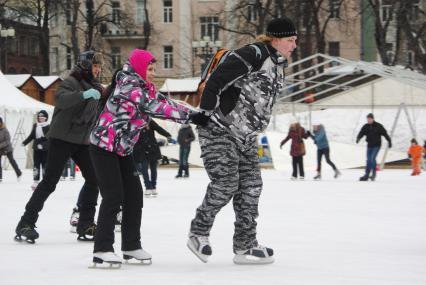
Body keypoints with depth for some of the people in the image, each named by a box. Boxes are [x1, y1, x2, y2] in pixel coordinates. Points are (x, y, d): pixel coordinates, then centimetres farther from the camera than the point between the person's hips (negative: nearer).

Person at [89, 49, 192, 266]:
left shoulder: (143, 89, 8)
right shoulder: (129, 88, -22)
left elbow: (160, 100, 0)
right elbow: (155, 108, -29)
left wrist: (189, 112, -14)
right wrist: (188, 114, -29)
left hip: (123, 150, 10)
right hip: (104, 148, -10)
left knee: (134, 195, 7)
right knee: (113, 196, -13)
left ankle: (131, 246, 16)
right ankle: (102, 249, -9)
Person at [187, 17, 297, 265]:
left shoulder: (278, 65, 10)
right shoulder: (251, 56, -20)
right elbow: (216, 81, -24)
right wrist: (205, 112, -21)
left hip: (246, 137, 10)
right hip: (219, 131, -10)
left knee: (251, 187, 6)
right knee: (226, 183, -12)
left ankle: (245, 246, 11)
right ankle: (199, 233, 6)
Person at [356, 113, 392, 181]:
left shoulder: (378, 126, -8)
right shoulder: (365, 127, 2)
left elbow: (385, 134, -3)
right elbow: (361, 133, -9)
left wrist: (389, 141, -2)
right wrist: (358, 138, -30)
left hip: (376, 145, -4)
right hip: (369, 146, 4)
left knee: (372, 158, -19)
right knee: (368, 160, 3)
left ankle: (374, 173, -5)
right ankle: (366, 175, 7)